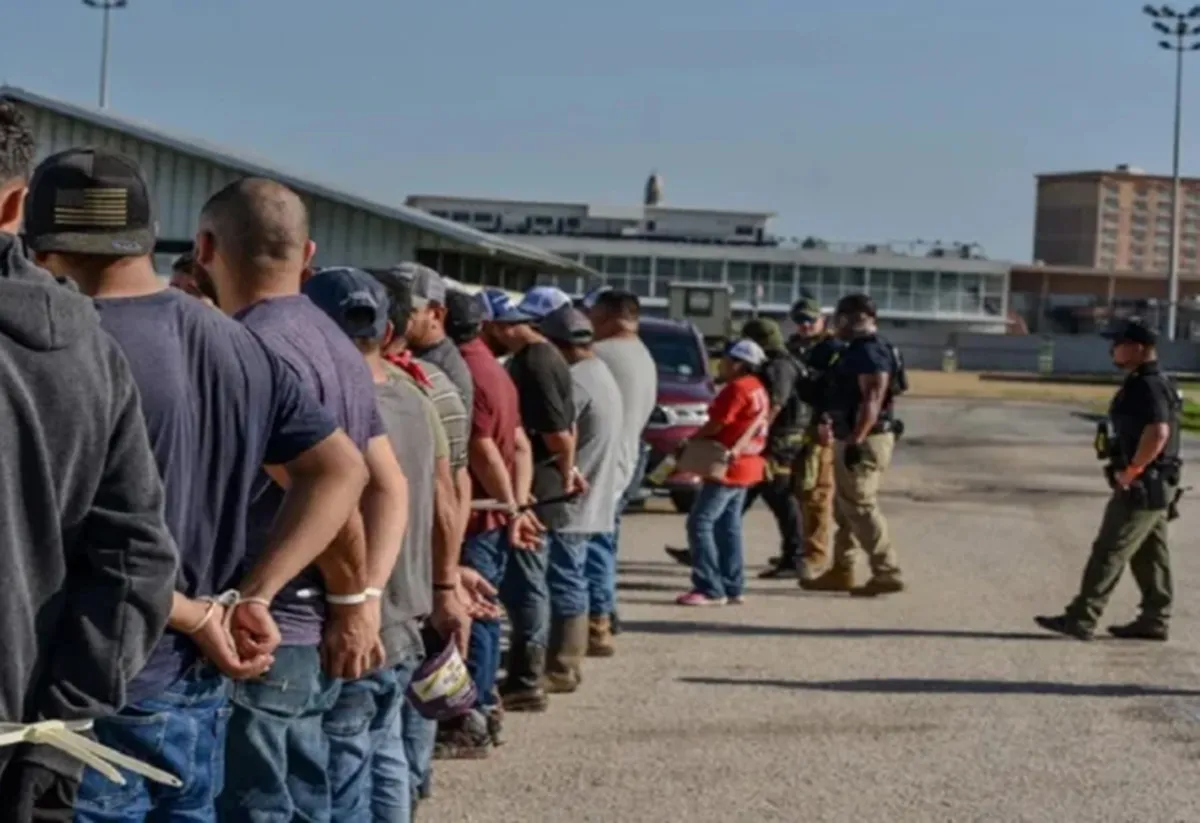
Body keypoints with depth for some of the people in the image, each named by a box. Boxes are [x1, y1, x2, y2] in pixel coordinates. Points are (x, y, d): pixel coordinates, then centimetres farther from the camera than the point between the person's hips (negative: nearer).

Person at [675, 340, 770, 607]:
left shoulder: (737, 388, -16)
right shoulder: (757, 389, 13)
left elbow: (716, 425, -14)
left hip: (728, 468, -10)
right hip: (746, 467, 10)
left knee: (700, 523, -8)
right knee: (728, 525, 14)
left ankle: (710, 589, -11)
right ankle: (732, 587, 15)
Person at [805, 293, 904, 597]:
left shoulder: (871, 352, -15)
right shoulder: (859, 349, 17)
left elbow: (872, 400, -24)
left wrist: (855, 440, -28)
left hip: (864, 441, -11)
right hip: (851, 438, 11)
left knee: (860, 507, -9)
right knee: (844, 507, 15)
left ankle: (887, 574, -7)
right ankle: (841, 572, 21)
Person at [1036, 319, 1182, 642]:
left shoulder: (1147, 386, -19)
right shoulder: (1146, 383, 14)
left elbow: (1158, 433, -32)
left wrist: (1131, 471, -23)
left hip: (1141, 487, -10)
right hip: (1153, 487, 10)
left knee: (1109, 552, -7)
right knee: (1149, 555, 14)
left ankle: (1080, 620, -5)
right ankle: (1154, 620, 20)